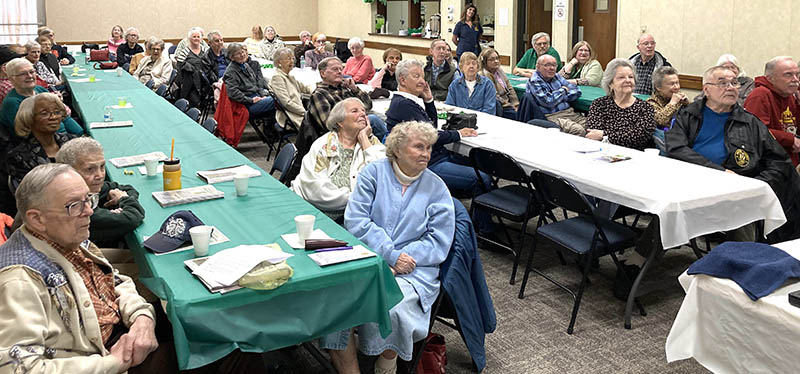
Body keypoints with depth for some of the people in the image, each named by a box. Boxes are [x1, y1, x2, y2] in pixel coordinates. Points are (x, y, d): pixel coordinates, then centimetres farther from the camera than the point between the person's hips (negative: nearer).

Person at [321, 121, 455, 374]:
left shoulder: (436, 188, 8)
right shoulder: (374, 173, 6)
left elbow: (438, 243, 2)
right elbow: (355, 221, -4)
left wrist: (402, 259, -12)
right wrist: (390, 255, -13)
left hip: (412, 270, 0)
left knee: (387, 308, -31)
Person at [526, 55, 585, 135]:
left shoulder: (556, 77, 17)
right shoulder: (534, 82, -5)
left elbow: (577, 91, 17)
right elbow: (549, 102, -16)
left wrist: (563, 97, -1)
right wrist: (563, 90, 1)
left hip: (569, 112, 8)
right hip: (551, 116, -7)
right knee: (578, 130, -30)